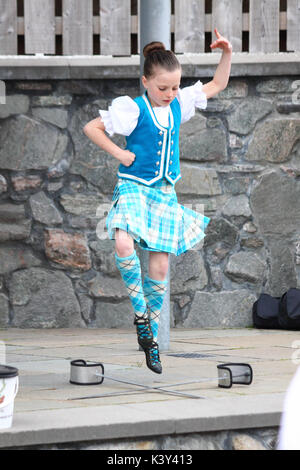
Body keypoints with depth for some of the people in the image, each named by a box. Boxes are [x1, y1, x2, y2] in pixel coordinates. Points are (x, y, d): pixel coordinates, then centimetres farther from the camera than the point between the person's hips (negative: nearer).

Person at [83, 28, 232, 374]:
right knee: (124, 245, -31)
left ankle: (151, 334, 17)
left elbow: (217, 85, 17)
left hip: (165, 193, 5)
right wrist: (119, 153, -9)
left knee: (160, 267, 3)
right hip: (133, 187, -5)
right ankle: (140, 310, -13)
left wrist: (226, 54, 3)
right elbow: (91, 128, -7)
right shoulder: (132, 109, -10)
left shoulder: (179, 104, 6)